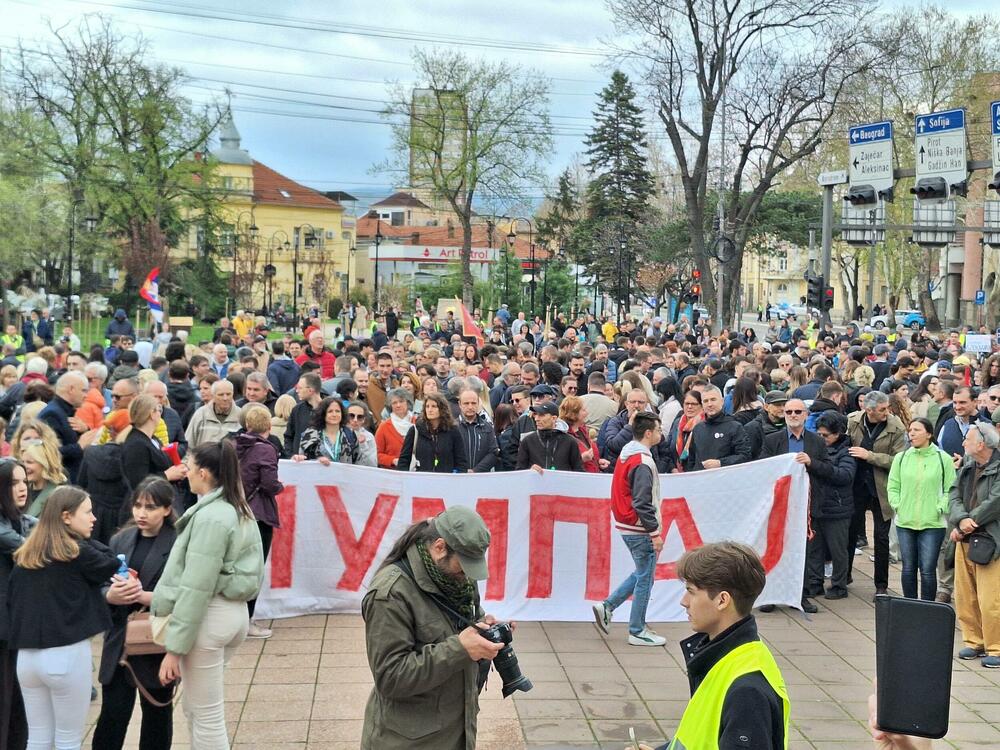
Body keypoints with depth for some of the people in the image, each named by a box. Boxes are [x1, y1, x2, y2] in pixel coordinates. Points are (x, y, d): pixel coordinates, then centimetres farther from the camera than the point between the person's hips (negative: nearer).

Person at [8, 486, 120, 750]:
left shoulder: (24, 555, 7)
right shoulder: (77, 552, -12)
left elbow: (11, 599, 12)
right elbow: (111, 564, 3)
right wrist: (86, 540, 6)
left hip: (27, 655, 6)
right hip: (66, 655, -6)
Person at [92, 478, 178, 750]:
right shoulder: (120, 541, 6)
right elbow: (100, 587, 4)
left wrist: (142, 595, -25)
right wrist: (111, 595, -17)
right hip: (119, 643, 4)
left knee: (156, 716, 13)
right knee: (111, 716, 5)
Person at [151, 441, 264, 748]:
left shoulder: (210, 517, -19)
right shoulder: (239, 511, 9)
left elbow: (195, 589, -21)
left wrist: (174, 647, -17)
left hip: (208, 617, -9)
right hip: (234, 611, 9)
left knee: (206, 716, 4)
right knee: (194, 706, 21)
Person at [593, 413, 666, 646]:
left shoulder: (626, 454, 9)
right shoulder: (643, 463, -20)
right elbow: (642, 503, -23)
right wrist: (655, 533, -17)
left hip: (626, 525, 9)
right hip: (640, 530, -9)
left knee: (641, 573, 20)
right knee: (645, 579, 2)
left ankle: (607, 606, 17)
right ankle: (637, 632, 11)